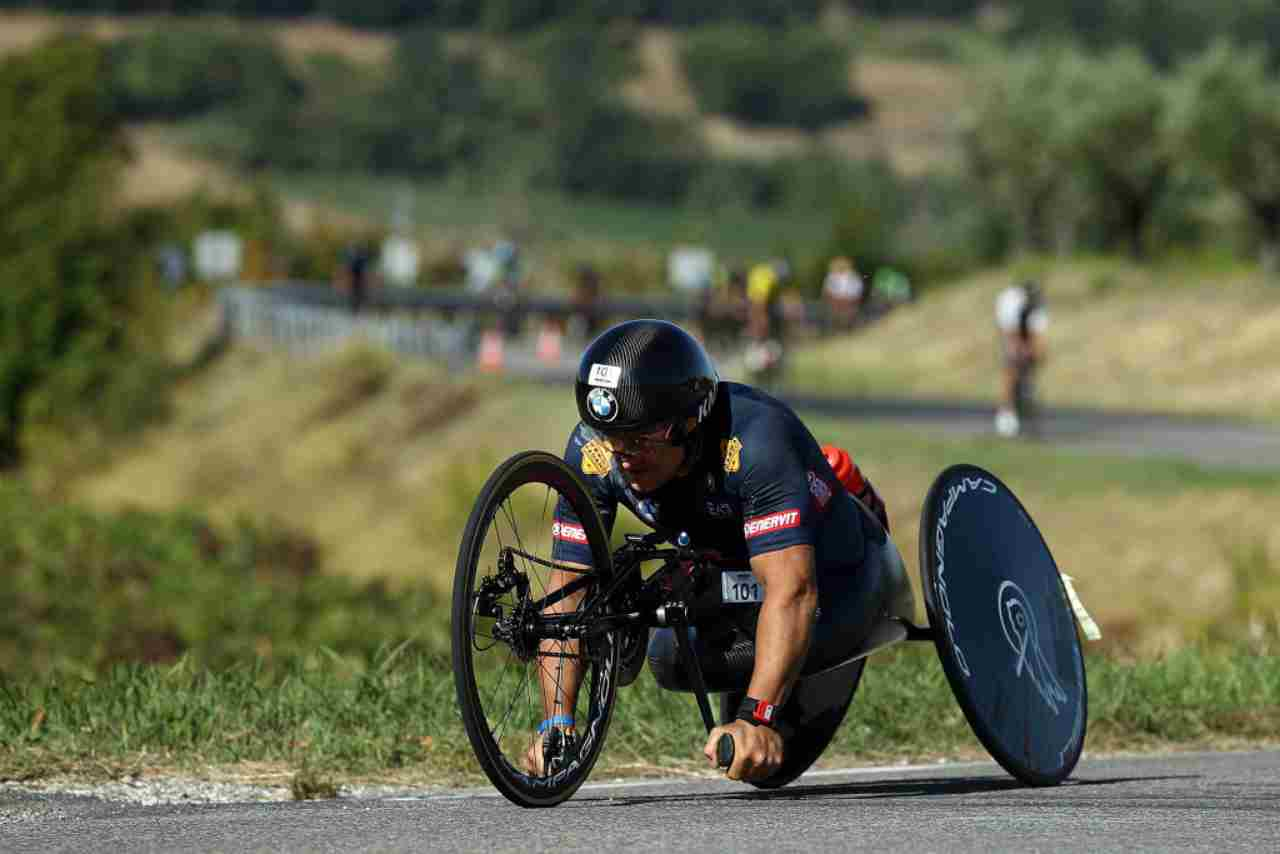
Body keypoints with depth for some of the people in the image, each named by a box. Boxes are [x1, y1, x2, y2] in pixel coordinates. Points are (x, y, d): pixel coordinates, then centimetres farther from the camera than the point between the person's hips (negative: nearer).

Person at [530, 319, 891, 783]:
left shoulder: (754, 442, -40)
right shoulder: (593, 450, -25)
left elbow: (791, 591, -48)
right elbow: (568, 589, -23)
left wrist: (756, 719, -58)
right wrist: (556, 723, -34)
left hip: (830, 578, -6)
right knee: (672, 658, -18)